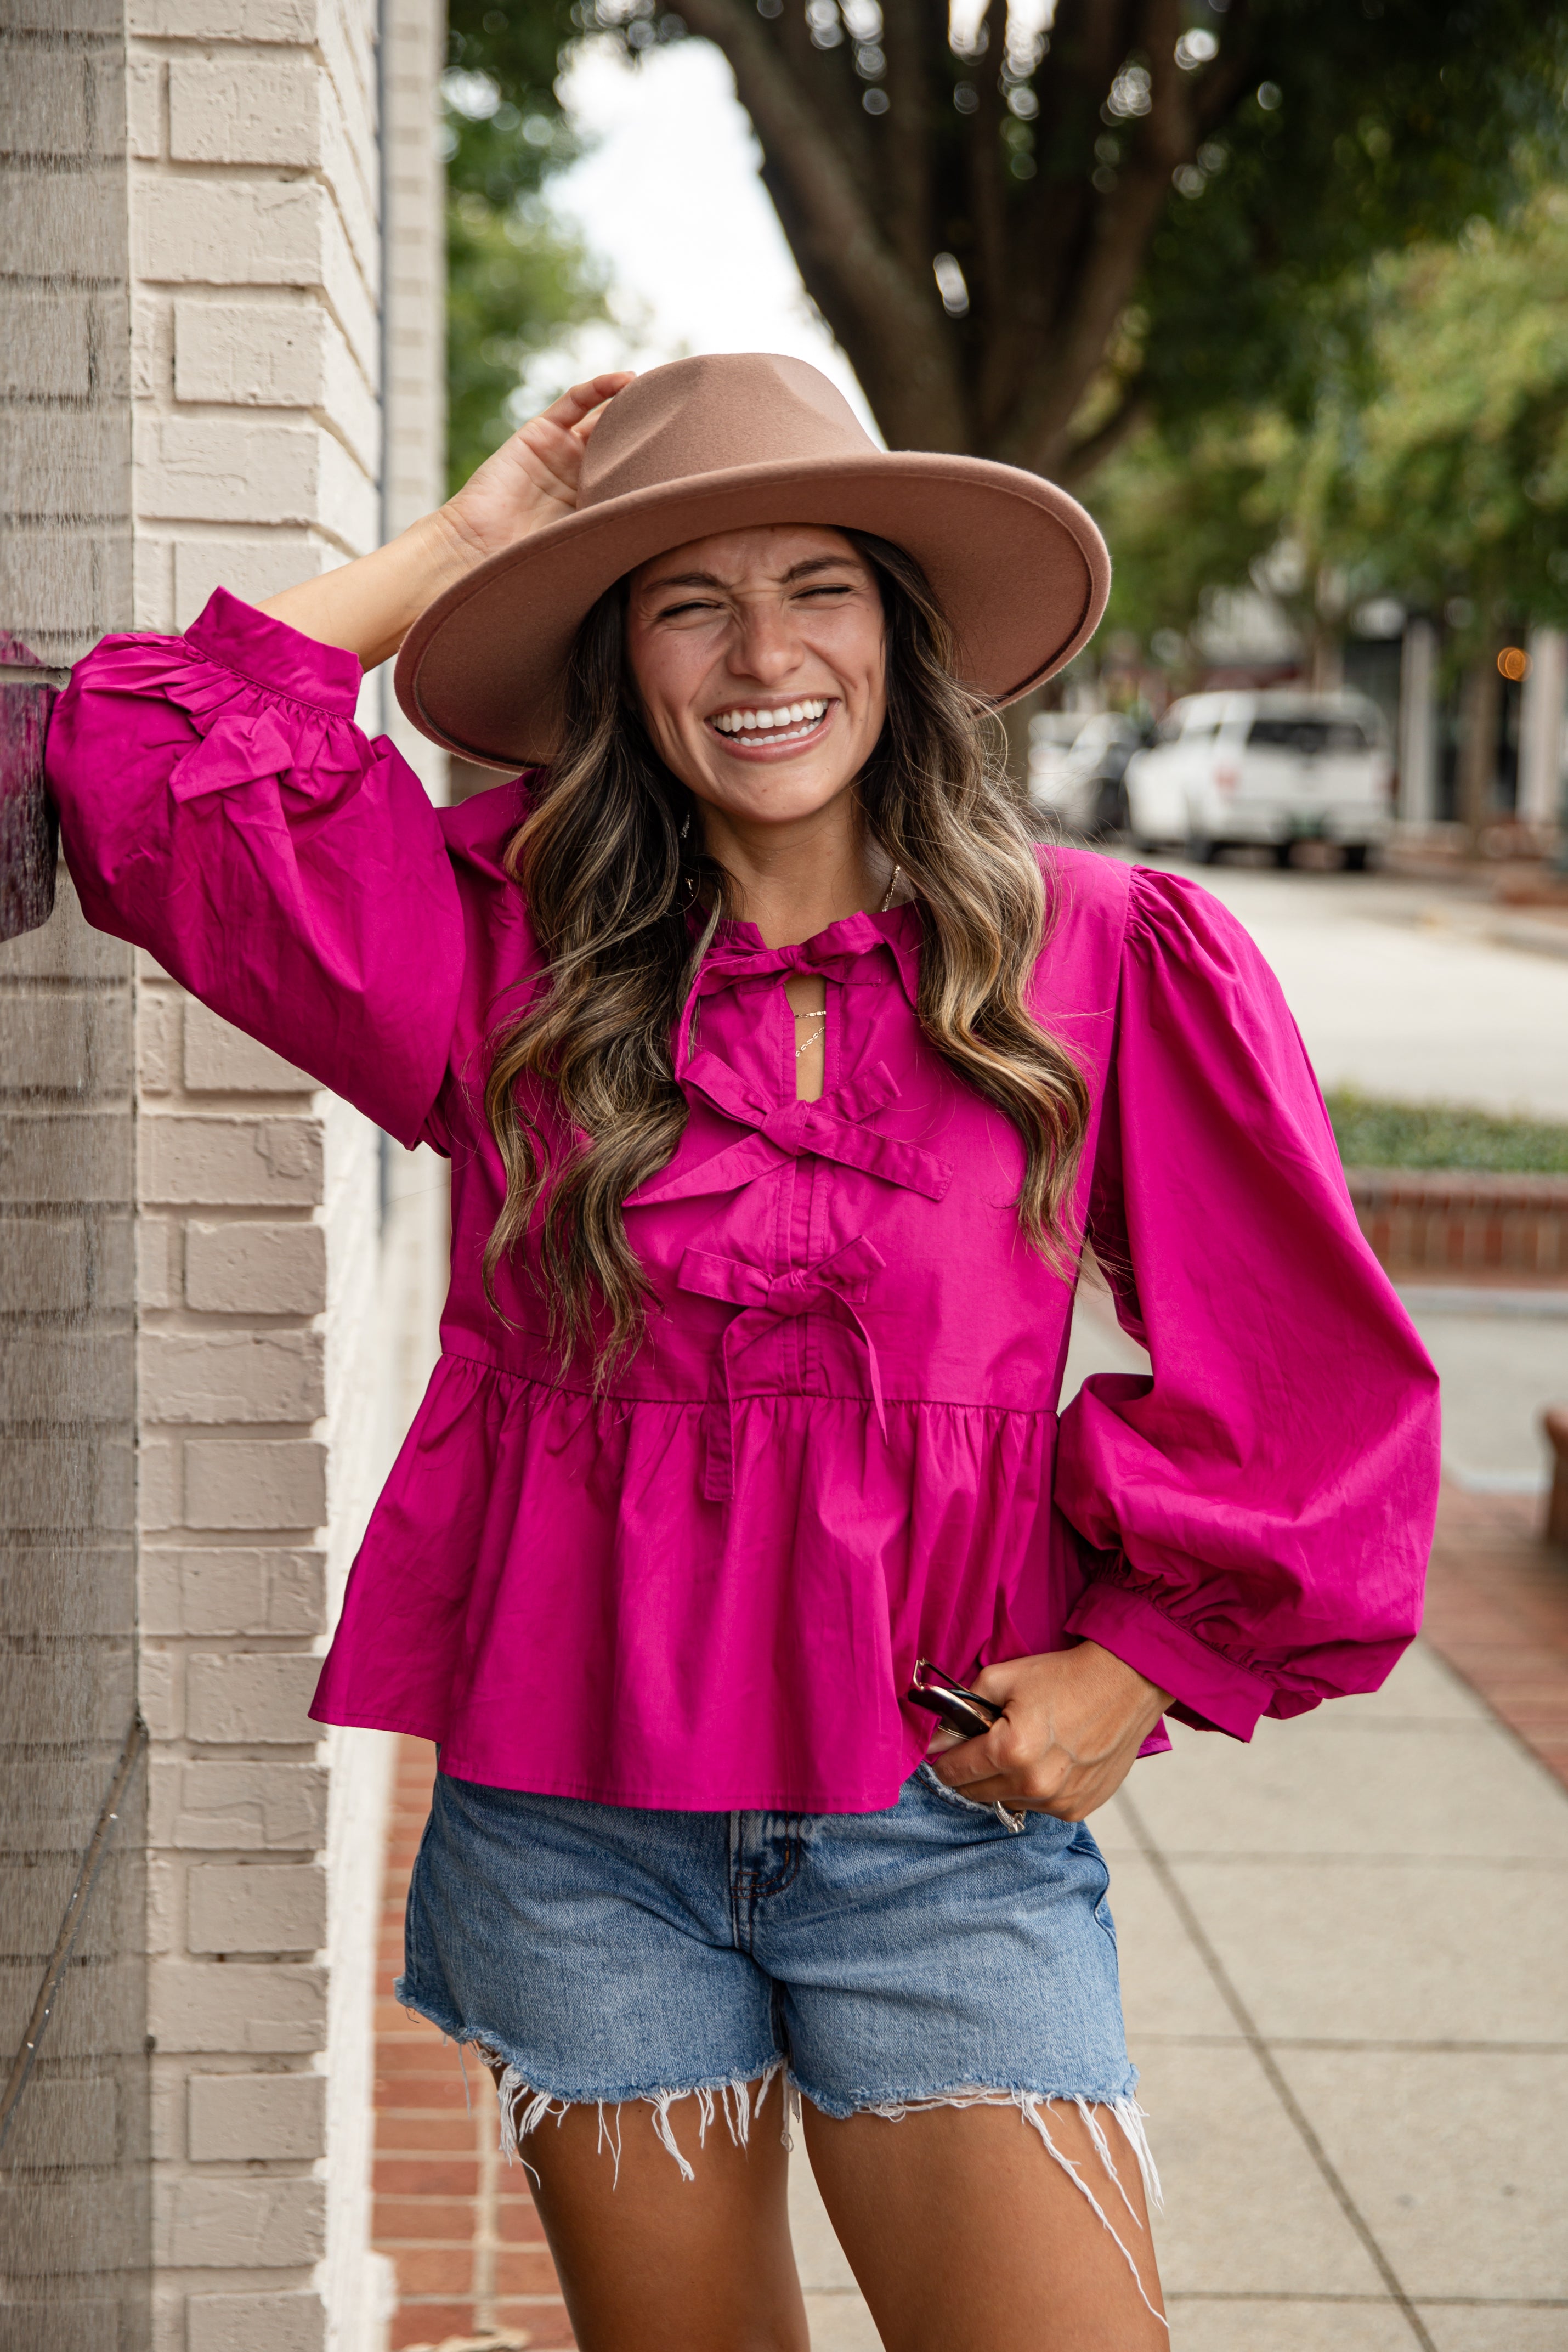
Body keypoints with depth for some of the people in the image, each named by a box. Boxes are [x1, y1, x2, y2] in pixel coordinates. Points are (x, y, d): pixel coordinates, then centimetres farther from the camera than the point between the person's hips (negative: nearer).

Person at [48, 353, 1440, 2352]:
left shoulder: (1099, 960, -2)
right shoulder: (512, 949, 2)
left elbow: (1301, 1376, 4)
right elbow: (140, 759, -3)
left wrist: (1141, 1665, -5)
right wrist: (464, 540, 2)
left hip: (943, 1826, -1)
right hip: (574, 1827, 2)